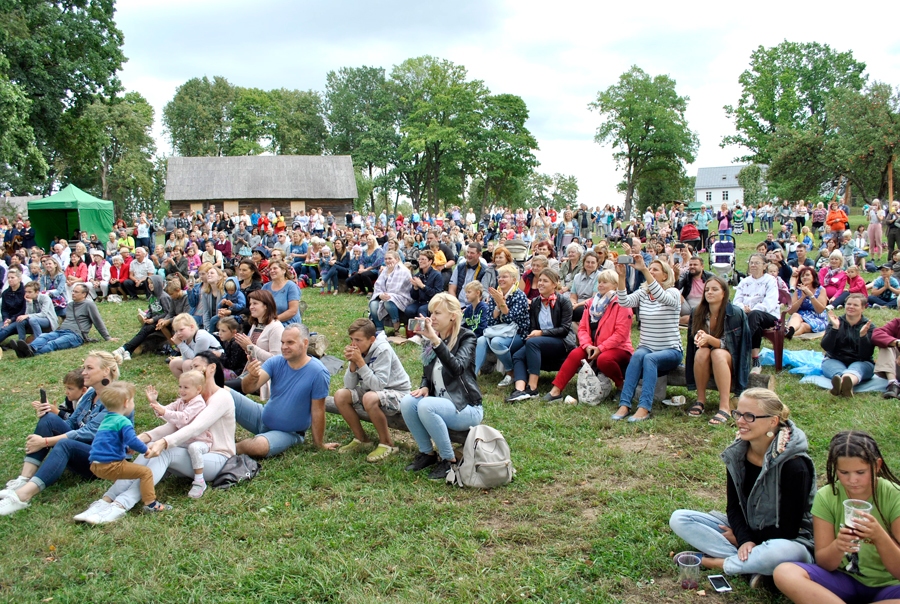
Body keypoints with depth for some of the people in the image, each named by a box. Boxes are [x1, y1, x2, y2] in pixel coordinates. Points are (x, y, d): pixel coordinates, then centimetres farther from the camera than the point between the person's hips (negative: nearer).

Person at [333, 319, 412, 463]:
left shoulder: (383, 350, -24)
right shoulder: (357, 350, -6)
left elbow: (379, 385, -32)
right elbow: (349, 385, -9)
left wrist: (360, 362, -32)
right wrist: (352, 363, -25)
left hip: (397, 393, -7)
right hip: (371, 390, 7)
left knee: (369, 398, -36)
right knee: (340, 396, -10)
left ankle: (387, 444, -15)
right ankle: (361, 439, 6)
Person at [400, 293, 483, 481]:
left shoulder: (466, 337, -10)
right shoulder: (430, 340, 8)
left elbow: (457, 368, -29)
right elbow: (427, 374, 18)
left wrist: (436, 341, -37)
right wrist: (424, 387, -5)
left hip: (466, 408, -6)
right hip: (441, 404, 6)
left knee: (426, 406, -31)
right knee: (407, 402, -22)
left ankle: (449, 460, -14)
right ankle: (427, 453, -2)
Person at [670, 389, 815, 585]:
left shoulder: (793, 465, -22)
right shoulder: (736, 454, -5)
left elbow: (788, 528, -18)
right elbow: (733, 507, -1)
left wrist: (746, 540, -10)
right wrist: (745, 540, -20)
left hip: (787, 541, -6)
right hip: (745, 529, 6)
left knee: (780, 553, -43)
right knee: (679, 519, -10)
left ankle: (716, 562, -17)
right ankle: (752, 565, -19)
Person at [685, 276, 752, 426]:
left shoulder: (736, 313, -16)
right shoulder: (698, 312, -6)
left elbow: (728, 345, -18)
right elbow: (696, 341, -2)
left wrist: (709, 339, -37)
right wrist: (700, 339, -27)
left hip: (730, 362, -3)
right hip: (706, 363, 3)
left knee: (717, 353, -35)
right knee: (701, 352, -31)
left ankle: (725, 407, -40)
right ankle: (700, 400, -19)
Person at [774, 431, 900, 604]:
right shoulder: (826, 497, -6)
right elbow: (823, 563, -4)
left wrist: (879, 536, -31)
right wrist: (838, 546, -26)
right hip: (843, 580, 1)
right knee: (784, 573, -27)